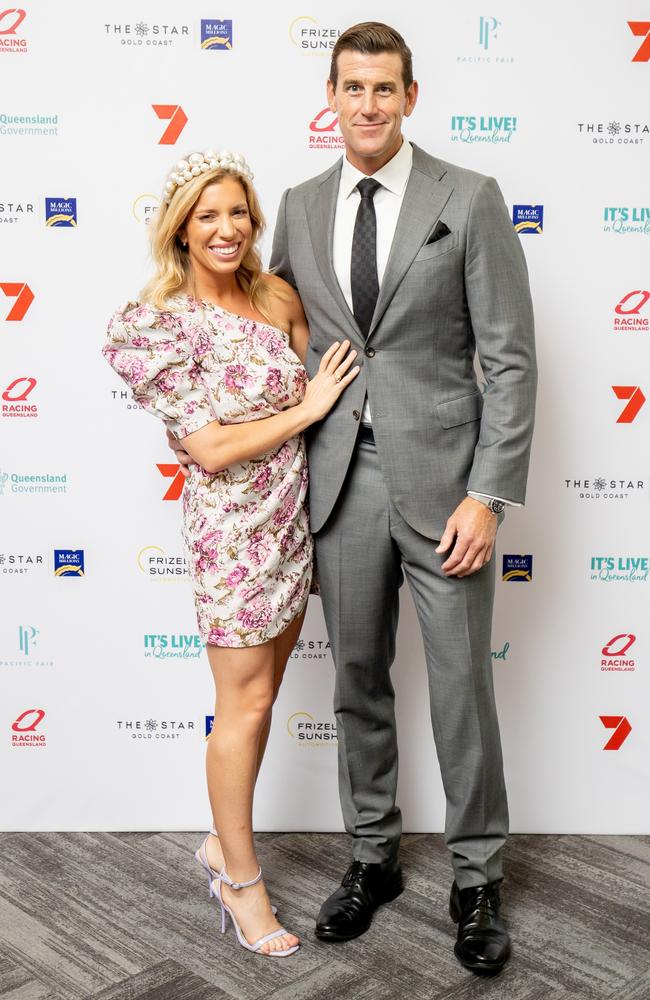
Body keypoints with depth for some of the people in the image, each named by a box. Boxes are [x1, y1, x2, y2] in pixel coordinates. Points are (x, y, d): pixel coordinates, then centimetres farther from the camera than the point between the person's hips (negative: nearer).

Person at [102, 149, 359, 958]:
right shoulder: (158, 323, -14)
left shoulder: (277, 297, 4)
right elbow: (212, 449, -18)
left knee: (263, 691, 15)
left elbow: (315, 387, 13)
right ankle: (241, 879, 22)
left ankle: (224, 842, 35)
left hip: (294, 517, 6)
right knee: (245, 702, 3)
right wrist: (305, 410, -13)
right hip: (232, 525, -6)